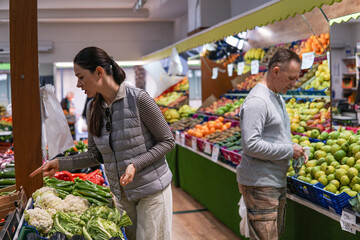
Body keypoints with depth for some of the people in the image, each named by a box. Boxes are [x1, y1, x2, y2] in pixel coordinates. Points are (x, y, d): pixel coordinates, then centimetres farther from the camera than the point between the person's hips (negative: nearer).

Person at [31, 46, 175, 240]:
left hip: (152, 190, -5)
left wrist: (135, 164, -22)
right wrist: (61, 163, -2)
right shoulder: (93, 108, 2)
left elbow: (167, 141, -11)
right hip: (122, 193, 5)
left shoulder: (137, 99, -17)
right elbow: (95, 154, 9)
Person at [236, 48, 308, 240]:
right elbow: (251, 145, -26)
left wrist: (295, 149, 5)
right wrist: (289, 151, -18)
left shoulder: (278, 98, 14)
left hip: (278, 181, 10)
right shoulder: (257, 101, -19)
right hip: (259, 186, -10)